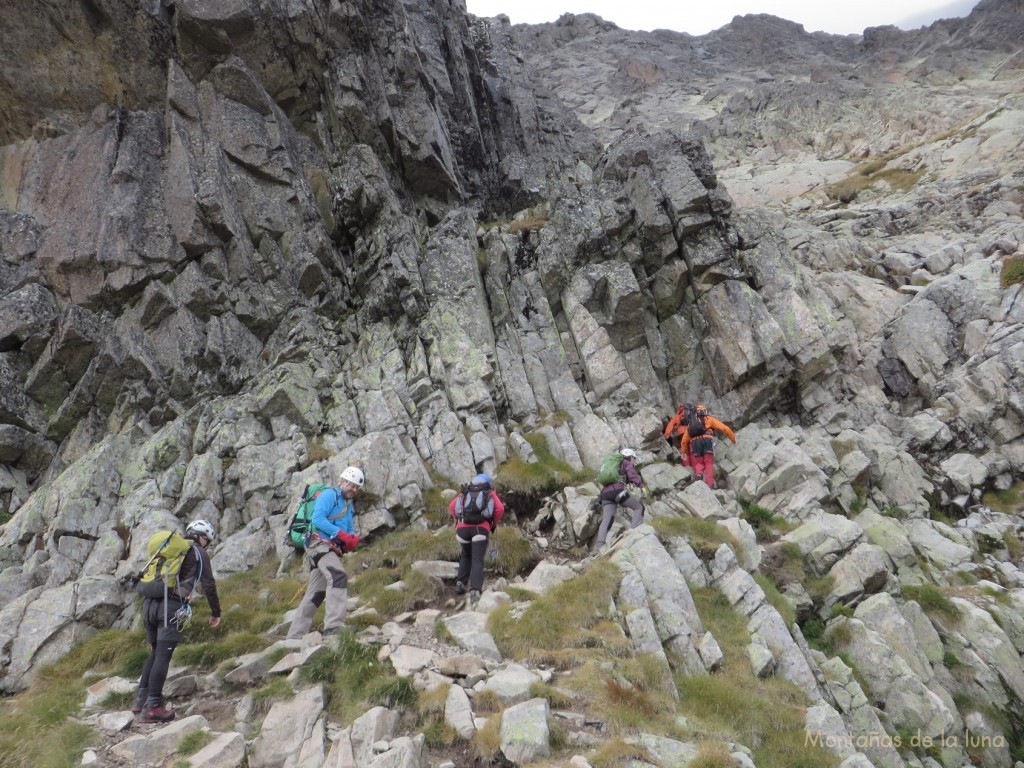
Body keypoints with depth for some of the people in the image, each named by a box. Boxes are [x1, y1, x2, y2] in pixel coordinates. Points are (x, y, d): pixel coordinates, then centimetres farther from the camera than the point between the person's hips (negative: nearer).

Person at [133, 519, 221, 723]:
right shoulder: (199, 553, 6)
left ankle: (140, 699, 17)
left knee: (155, 653, 19)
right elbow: (208, 585, 1)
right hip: (172, 606, -7)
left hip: (149, 603, 7)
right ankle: (152, 708, -7)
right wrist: (216, 612, 9)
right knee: (163, 656, -6)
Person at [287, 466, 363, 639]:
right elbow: (317, 519, -16)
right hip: (320, 543, -9)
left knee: (314, 595, 8)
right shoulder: (329, 494, -3)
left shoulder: (350, 506, 24)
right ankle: (333, 628, -37)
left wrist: (352, 540, -5)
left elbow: (350, 531, 20)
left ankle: (294, 637, 13)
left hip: (332, 549, 9)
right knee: (338, 578, -28)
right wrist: (341, 534, -21)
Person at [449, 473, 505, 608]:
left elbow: (452, 506, 8)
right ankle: (475, 590, -24)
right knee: (477, 561, -6)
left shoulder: (465, 493, 23)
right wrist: (494, 524, 11)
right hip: (481, 529, -2)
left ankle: (461, 582, 13)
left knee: (466, 556, 25)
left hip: (463, 528, 2)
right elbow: (500, 508, -1)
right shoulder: (491, 494, 18)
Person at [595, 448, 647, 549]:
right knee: (639, 507, 7)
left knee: (606, 520, -5)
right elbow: (633, 475, -6)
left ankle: (600, 545, -23)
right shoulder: (627, 463, 15)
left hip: (606, 493, 7)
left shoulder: (614, 466, 37)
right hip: (618, 491, -6)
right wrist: (642, 486, -15)